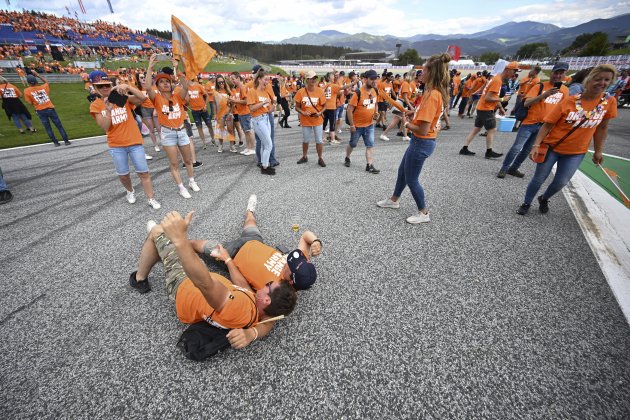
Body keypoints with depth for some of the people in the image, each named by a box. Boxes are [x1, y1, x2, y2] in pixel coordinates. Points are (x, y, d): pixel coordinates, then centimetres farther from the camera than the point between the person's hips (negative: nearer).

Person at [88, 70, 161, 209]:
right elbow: (105, 127, -11)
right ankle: (130, 191, 40)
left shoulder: (122, 97, 1)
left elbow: (142, 98, -15)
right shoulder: (95, 105, 0)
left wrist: (127, 86, -28)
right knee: (123, 174, 11)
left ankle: (151, 199, 9)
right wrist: (108, 109, -22)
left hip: (135, 142, -1)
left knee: (143, 172, -1)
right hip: (116, 146, 1)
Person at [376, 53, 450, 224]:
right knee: (402, 170, 22)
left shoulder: (432, 95, -24)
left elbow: (422, 129, -27)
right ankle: (394, 200, 41)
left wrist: (406, 123, -11)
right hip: (422, 141, 10)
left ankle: (423, 213, 22)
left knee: (411, 179, 5)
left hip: (421, 143, -10)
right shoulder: (437, 92, 6)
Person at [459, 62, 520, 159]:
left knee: (476, 129, 9)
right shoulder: (497, 80, -16)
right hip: (486, 109, -10)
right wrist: (502, 99, -14)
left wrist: (500, 108, 14)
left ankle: (464, 149, 9)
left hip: (481, 108, 10)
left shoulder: (497, 78, 15)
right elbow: (488, 98, -22)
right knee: (492, 129, -3)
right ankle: (489, 152, 1)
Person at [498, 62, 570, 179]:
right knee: (516, 148, -10)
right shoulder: (540, 86, -5)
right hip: (530, 123, -4)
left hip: (544, 126, 4)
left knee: (527, 150, 11)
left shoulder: (565, 90, 6)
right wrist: (544, 95, -28)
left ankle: (513, 168, 22)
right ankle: (504, 169, 3)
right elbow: (526, 103, -16)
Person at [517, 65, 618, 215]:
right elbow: (548, 124, -12)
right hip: (551, 147, -3)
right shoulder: (569, 101, -14)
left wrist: (598, 151, 8)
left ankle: (544, 199, 35)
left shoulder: (610, 101, -3)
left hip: (576, 152, 3)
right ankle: (526, 203, 23)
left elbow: (602, 127, 6)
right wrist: (536, 145, -23)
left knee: (561, 182, 7)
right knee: (539, 179, 4)